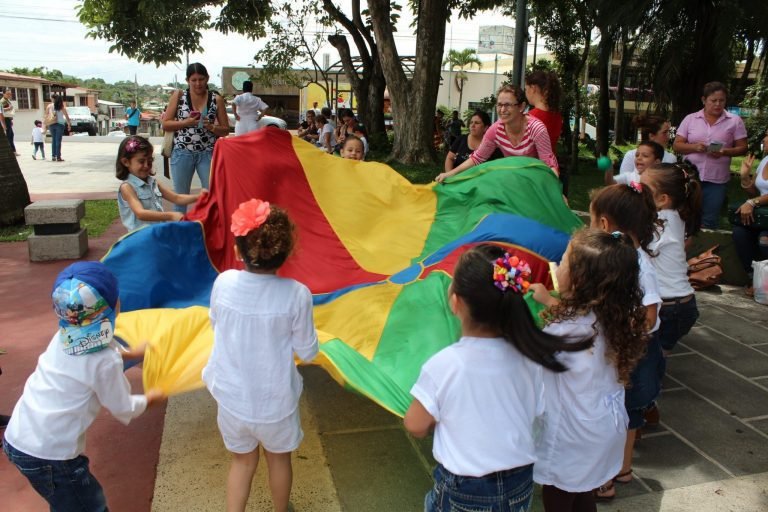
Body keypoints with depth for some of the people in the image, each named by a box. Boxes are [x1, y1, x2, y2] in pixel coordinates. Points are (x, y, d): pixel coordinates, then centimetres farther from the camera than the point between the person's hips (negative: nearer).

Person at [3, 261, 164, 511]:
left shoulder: (64, 337, 2)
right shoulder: (105, 362, -21)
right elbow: (123, 410, -5)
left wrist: (128, 354, 38)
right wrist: (149, 399, 14)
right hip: (48, 453, -8)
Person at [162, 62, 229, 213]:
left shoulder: (216, 99, 3)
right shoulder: (178, 95, 2)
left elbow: (225, 130, 5)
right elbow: (165, 124, 1)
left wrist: (211, 127, -15)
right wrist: (186, 122, -15)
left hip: (207, 154, 0)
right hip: (182, 153, 0)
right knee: (180, 198, 9)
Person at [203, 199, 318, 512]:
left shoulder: (223, 282, -16)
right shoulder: (297, 294, -23)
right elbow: (308, 353, -11)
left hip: (231, 398, 2)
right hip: (275, 401, -1)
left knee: (242, 461, 26)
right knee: (279, 459, 27)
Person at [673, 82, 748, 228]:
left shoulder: (734, 121, 2)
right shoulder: (690, 119, 4)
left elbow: (742, 148, 2)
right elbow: (677, 145, 3)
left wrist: (724, 152, -18)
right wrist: (694, 147, -16)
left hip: (717, 179, 0)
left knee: (709, 221, 6)